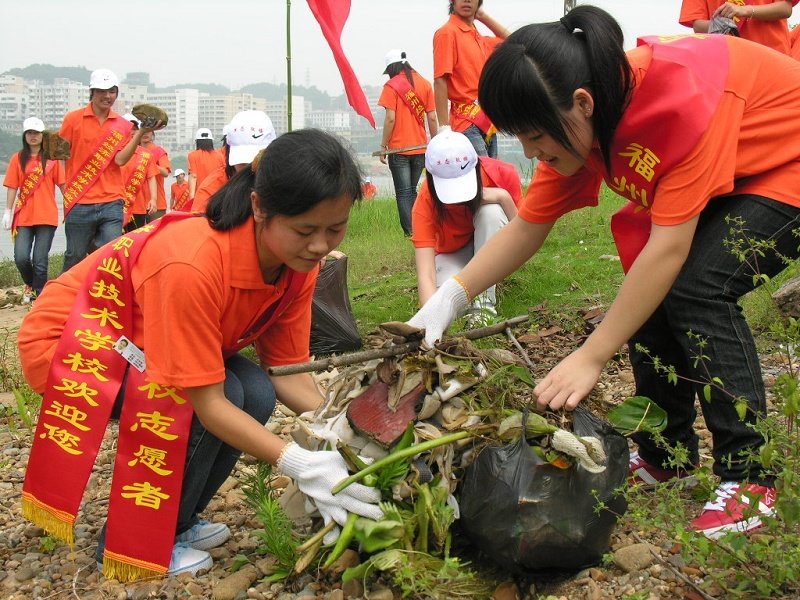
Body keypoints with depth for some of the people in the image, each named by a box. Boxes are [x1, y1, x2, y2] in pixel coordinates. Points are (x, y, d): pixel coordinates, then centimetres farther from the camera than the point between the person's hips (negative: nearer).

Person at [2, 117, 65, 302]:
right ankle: (30, 284, 23)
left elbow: (62, 184, 4)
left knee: (40, 260, -4)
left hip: (47, 217, -1)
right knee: (21, 257, -7)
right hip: (23, 217, 1)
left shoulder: (52, 158, 4)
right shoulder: (18, 159, 7)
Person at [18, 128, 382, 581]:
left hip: (142, 338, 7)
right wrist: (300, 464, -39)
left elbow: (288, 370, -10)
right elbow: (207, 401, -33)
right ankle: (133, 541, -7)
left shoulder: (299, 261, -15)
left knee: (256, 396, -14)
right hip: (71, 339, -7)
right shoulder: (193, 265, -38)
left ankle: (177, 519, 8)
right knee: (200, 400, -28)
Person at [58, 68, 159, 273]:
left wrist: (140, 132, -14)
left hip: (112, 203, 1)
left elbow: (120, 159, -5)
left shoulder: (123, 125, 7)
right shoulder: (73, 119, 3)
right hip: (79, 204, -1)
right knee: (75, 258, 6)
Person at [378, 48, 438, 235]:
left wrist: (383, 146, -6)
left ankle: (410, 232, -8)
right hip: (420, 148, 4)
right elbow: (432, 118, 4)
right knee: (412, 191, 16)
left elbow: (390, 119, -14)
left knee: (403, 193, 0)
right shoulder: (424, 83, 5)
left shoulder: (391, 86, -8)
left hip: (399, 148, -4)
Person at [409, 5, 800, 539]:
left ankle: (747, 476, -13)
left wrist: (589, 359, -35)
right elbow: (527, 227, -8)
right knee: (649, 293, -5)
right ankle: (666, 453, 12)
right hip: (725, 182, 8)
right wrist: (448, 299, -19)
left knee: (699, 287, -24)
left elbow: (669, 247, -37)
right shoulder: (580, 122, -14)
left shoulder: (683, 93, -38)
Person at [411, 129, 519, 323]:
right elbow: (425, 274, -39)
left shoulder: (502, 173, -27)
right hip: (453, 255, -1)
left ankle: (484, 300, -23)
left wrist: (504, 197, -36)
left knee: (491, 210, -33)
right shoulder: (426, 201, -31)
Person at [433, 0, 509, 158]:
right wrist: (444, 129, -19)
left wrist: (482, 16, 21)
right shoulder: (447, 32, -6)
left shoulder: (480, 39, 16)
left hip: (487, 121, 8)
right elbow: (440, 82, -13)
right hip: (468, 122, -8)